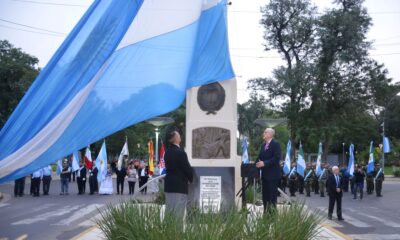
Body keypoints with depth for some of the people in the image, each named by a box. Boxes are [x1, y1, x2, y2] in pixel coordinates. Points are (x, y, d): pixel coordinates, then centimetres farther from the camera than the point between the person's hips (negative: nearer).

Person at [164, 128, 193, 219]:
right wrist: (191, 179, 7)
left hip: (169, 185, 8)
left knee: (169, 211, 12)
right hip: (180, 186, -8)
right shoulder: (180, 152, -18)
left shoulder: (167, 152, 7)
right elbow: (188, 169, -14)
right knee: (178, 214, -4)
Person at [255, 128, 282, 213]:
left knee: (272, 195, -5)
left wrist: (264, 163, -22)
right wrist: (258, 163, -4)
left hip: (272, 174, -8)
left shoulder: (275, 144, -9)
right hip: (265, 174, 8)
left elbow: (276, 158, -18)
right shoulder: (263, 145, 15)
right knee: (265, 195, 10)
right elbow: (260, 157, 17)